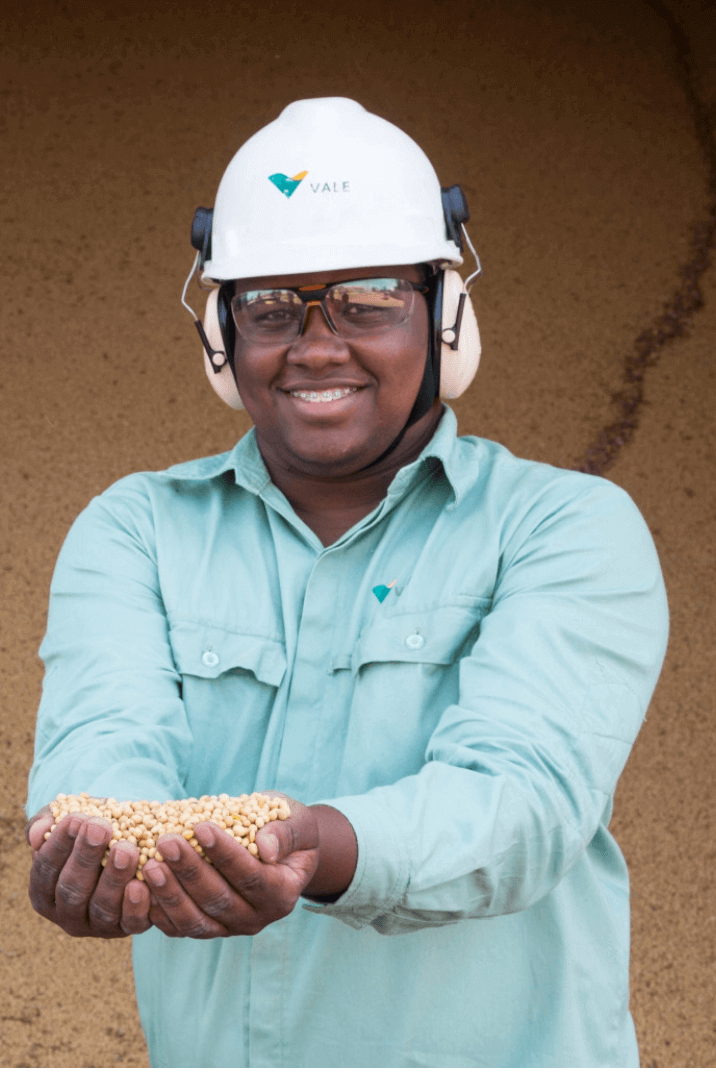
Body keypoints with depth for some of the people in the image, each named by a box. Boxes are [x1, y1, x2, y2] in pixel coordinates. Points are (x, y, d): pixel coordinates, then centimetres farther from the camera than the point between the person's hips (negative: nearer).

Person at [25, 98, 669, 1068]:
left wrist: (324, 848, -30)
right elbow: (106, 736, -6)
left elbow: (520, 789, -12)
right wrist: (99, 845, -28)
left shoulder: (572, 529, 1)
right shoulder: (134, 530, 9)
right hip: (201, 1045, 3)